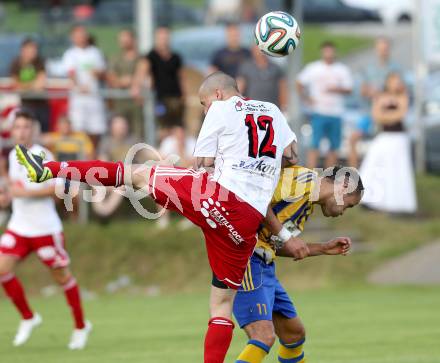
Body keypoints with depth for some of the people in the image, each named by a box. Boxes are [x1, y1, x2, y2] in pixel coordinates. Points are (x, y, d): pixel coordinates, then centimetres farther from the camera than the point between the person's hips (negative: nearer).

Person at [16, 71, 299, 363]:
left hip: (220, 196, -4)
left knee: (138, 173, 12)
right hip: (249, 223, 4)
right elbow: (292, 158, 22)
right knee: (223, 302, 10)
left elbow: (204, 167, 9)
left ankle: (49, 171, 7)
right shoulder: (271, 110, 21)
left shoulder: (221, 109, 9)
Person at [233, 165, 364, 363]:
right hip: (245, 258, -11)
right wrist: (286, 236, -17)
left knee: (295, 333, 20)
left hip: (265, 267, 11)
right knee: (264, 336, -23)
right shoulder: (305, 178, -9)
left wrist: (324, 249, 24)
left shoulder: (309, 205, 21)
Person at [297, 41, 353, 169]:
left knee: (334, 147, 5)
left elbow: (348, 89, 6)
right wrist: (306, 98, -5)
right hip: (319, 112, -3)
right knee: (315, 145, -11)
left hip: (336, 114, 3)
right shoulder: (313, 68, 3)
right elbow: (299, 84, 8)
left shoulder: (342, 70, 9)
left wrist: (337, 90, -13)